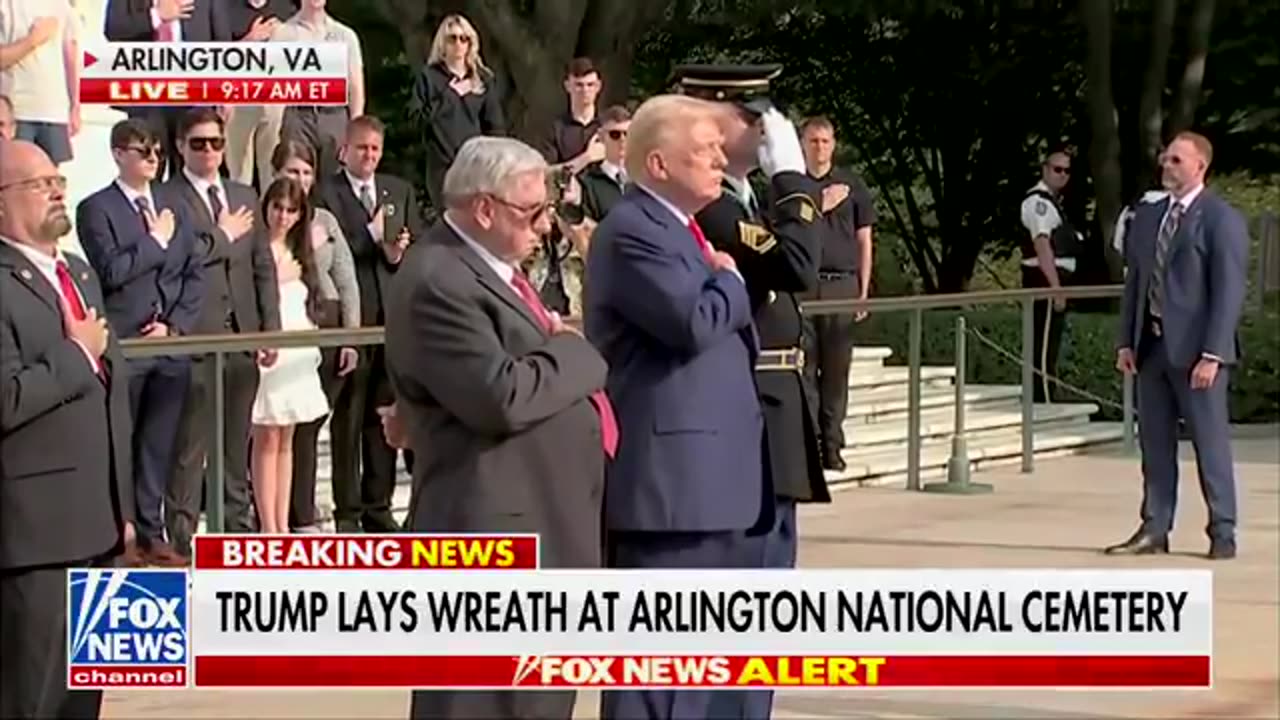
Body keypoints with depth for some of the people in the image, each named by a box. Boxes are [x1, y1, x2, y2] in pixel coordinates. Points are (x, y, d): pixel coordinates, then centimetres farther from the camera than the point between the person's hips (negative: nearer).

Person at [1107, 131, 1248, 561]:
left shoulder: (1222, 219, -6)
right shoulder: (1147, 218, 14)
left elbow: (1229, 291, -11)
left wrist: (1212, 354, -17)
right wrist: (1126, 341, 9)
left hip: (1196, 349, -6)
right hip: (1152, 346, 6)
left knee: (1211, 442, -1)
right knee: (1155, 443, 9)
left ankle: (1223, 534, 6)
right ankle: (1154, 530, 15)